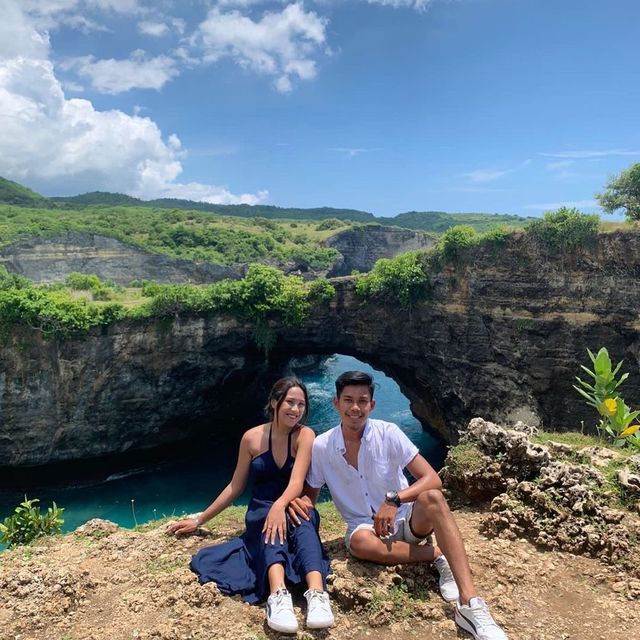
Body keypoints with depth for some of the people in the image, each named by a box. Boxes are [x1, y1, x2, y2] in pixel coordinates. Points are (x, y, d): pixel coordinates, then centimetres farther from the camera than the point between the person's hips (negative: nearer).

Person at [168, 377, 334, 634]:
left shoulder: (305, 435, -6)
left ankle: (317, 594, -59)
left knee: (302, 521, -37)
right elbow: (235, 487, 9)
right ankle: (278, 595, -59)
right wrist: (199, 520, 12)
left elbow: (297, 482, -19)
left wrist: (281, 505, -41)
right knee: (271, 523, -36)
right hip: (261, 511, 1)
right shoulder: (252, 437, 0)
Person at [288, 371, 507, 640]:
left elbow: (432, 480, -16)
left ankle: (470, 604, -38)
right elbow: (310, 494, 4)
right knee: (360, 542, -37)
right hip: (365, 526, 1)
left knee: (432, 498, -34)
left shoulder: (388, 433, -13)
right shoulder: (321, 446, -8)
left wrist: (394, 499, -31)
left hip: (406, 520, 0)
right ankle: (440, 556, -15)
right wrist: (299, 501, -20)